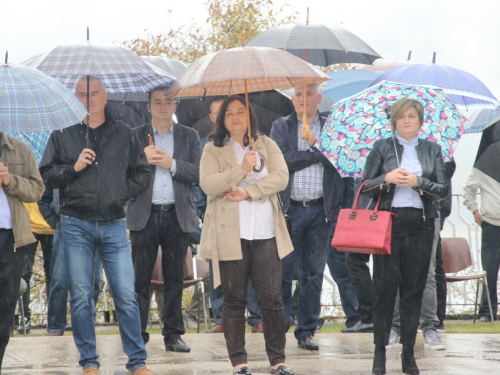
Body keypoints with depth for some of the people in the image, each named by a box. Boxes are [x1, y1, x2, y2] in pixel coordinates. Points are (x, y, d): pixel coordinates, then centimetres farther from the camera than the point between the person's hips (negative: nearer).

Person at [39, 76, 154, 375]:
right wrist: (74, 167, -9)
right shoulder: (62, 135, 7)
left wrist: (123, 193, -1)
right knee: (81, 297, 1)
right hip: (76, 224, 0)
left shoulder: (125, 134, 10)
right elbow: (46, 174, 6)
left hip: (114, 224, 0)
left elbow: (143, 173, 14)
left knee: (126, 295, -4)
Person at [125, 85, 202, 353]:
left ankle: (173, 335, 9)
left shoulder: (189, 136, 12)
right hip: (144, 214, -1)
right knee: (140, 278, -4)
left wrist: (172, 164, -11)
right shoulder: (135, 135, 10)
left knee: (175, 278, 3)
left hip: (177, 215, 1)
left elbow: (198, 173, 1)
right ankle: (137, 335, 0)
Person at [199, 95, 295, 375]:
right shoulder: (214, 150, 7)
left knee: (272, 297, -1)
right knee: (234, 299, 2)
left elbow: (281, 177, -2)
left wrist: (248, 191, -12)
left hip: (265, 233, 1)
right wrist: (241, 170, -15)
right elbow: (208, 185, -8)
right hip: (230, 234, -1)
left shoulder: (266, 145, 13)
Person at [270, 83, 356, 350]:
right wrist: (315, 154, -11)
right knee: (283, 271, -2)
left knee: (314, 273, 4)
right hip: (289, 208, -1)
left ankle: (307, 331, 10)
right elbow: (281, 160, -9)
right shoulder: (281, 127, 7)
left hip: (320, 210, 1)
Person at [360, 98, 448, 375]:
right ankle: (380, 352, 1)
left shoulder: (432, 150, 12)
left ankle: (408, 352, 7)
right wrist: (387, 178, -13)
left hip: (420, 224, 2)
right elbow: (364, 188, 5)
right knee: (385, 286, -6)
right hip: (387, 222, -1)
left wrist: (418, 182, -11)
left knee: (413, 289, 1)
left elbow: (443, 190, 5)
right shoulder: (382, 147, 7)